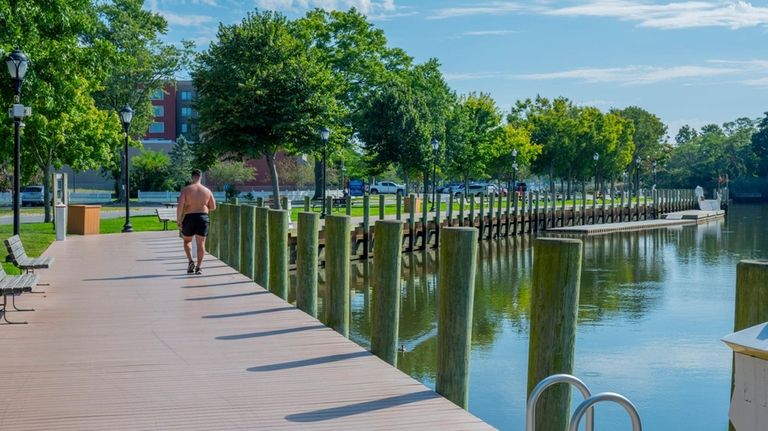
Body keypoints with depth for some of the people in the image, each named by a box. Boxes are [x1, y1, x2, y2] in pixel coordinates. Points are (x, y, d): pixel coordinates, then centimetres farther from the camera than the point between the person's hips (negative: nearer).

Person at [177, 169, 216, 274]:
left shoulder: (185, 190, -4)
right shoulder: (207, 191, 4)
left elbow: (180, 206, -14)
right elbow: (213, 207, 9)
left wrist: (178, 219, -6)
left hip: (189, 217, -1)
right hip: (203, 218, 1)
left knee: (187, 241, 18)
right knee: (201, 243, 6)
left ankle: (191, 261, -1)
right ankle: (198, 267, 3)